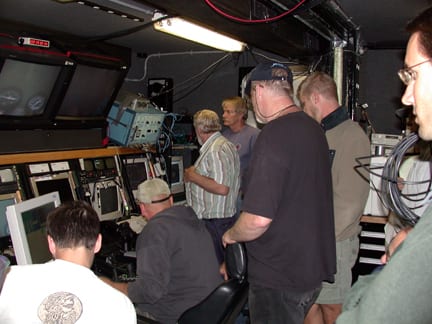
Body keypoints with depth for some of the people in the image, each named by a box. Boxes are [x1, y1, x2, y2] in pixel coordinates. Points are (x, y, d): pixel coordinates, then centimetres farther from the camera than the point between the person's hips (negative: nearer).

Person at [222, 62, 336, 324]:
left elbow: (259, 218, -29)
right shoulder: (314, 129, 6)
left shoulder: (274, 136, -24)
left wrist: (231, 235, -8)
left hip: (279, 278, -8)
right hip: (313, 267, 8)